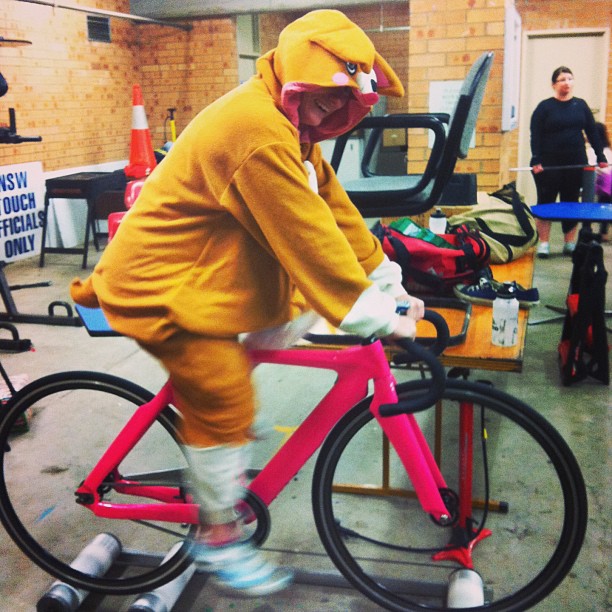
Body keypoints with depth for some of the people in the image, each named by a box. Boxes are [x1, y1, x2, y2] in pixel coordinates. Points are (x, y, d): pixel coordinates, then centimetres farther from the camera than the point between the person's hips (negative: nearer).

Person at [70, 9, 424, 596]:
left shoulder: (288, 125, 7)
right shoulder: (259, 134, -27)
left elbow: (332, 207, 5)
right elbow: (306, 236, -29)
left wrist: (384, 278, 3)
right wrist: (372, 315, -24)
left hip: (203, 273, 10)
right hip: (157, 287, -10)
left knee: (293, 319, 7)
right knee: (223, 404, -7)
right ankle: (219, 539, 12)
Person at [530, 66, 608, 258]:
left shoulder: (580, 105, 9)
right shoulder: (544, 107, -2)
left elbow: (592, 132, 11)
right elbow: (535, 136, -7)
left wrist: (600, 156, 7)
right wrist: (536, 161, -17)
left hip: (575, 164, 4)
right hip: (549, 165, -3)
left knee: (571, 203, 8)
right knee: (546, 202, 0)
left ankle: (570, 243, 15)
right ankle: (543, 244, 6)